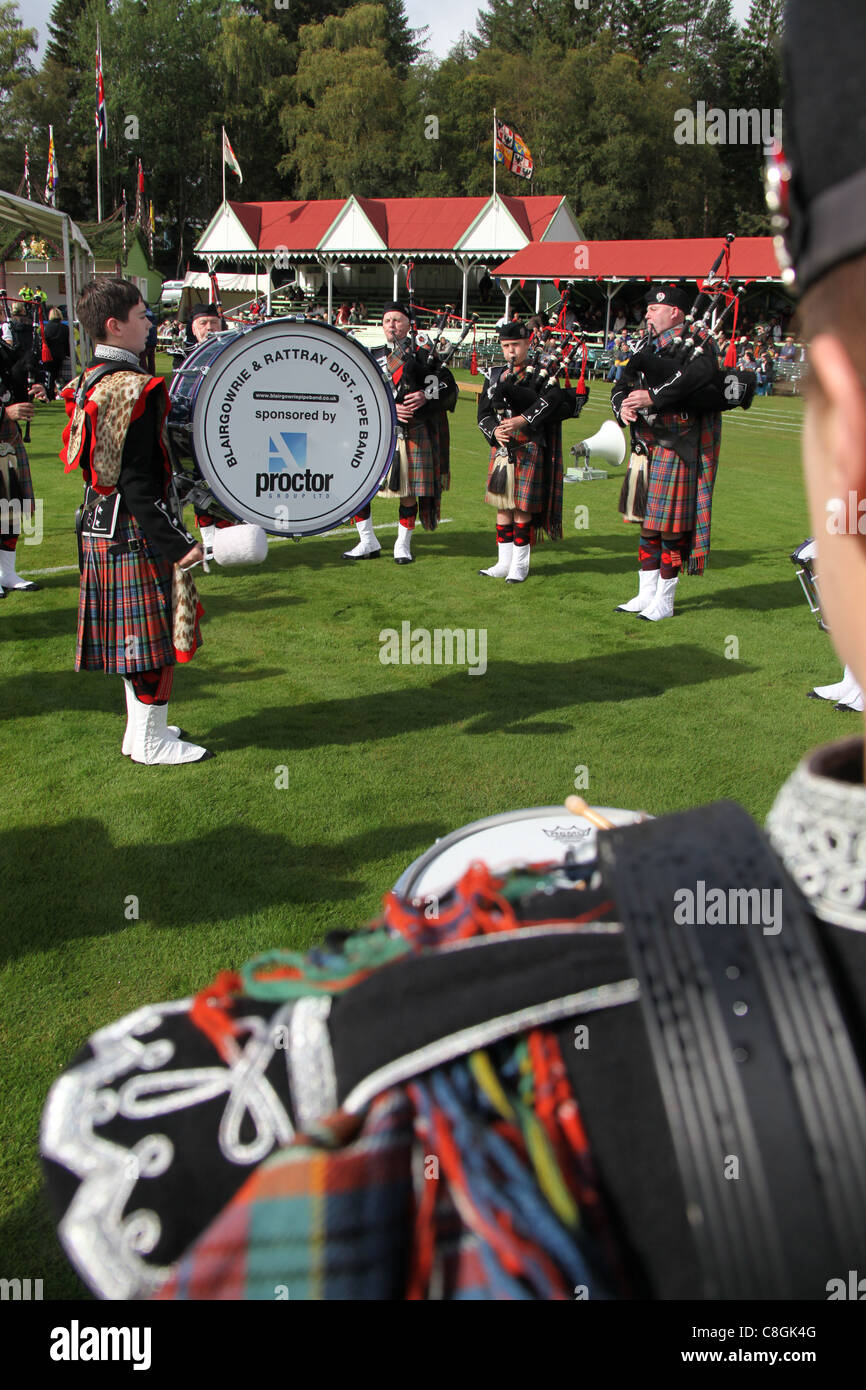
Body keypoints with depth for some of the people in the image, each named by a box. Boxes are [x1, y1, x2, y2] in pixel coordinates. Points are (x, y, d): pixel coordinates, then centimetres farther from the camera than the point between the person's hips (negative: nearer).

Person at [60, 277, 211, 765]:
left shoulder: (92, 380, 11)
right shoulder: (133, 389, -20)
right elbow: (138, 483, -23)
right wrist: (177, 544, -22)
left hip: (104, 528, 10)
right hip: (137, 533, -10)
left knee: (135, 635, 18)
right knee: (155, 633, 0)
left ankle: (141, 729, 29)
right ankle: (151, 742, 11)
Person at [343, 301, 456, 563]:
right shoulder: (373, 357, 11)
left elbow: (449, 386, 3)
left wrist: (425, 396, -16)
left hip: (415, 434, -2)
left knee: (409, 492, 2)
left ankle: (403, 544, 19)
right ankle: (368, 543, 10)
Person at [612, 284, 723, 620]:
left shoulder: (697, 341, -5)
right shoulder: (650, 348, 18)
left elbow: (699, 373, -26)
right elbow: (622, 386, 14)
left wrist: (653, 397, -29)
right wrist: (623, 406, -9)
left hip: (678, 447, -8)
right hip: (647, 445, 8)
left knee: (672, 524, -3)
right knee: (648, 520, 12)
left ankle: (665, 601, 7)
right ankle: (646, 594, 23)